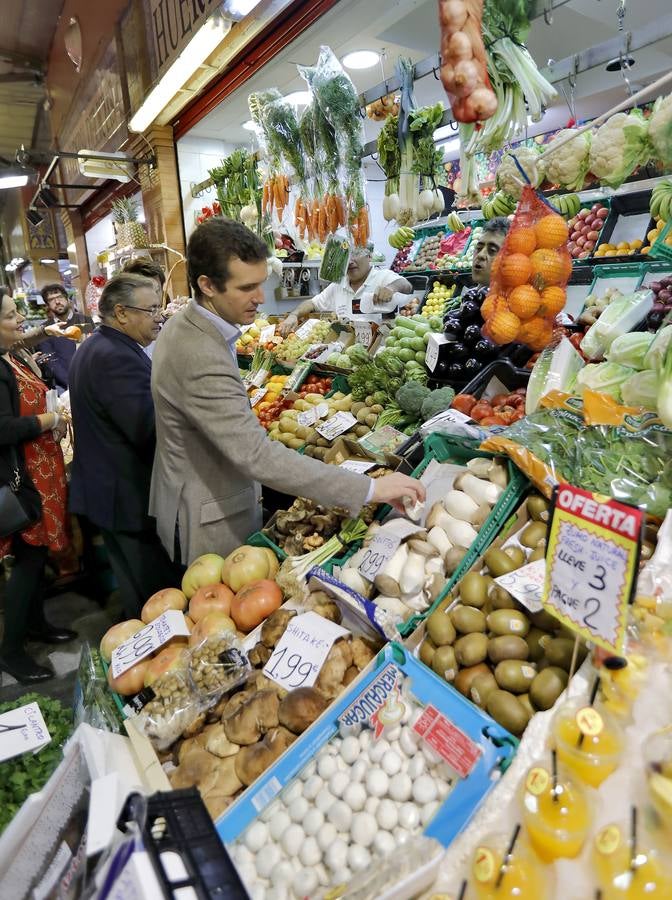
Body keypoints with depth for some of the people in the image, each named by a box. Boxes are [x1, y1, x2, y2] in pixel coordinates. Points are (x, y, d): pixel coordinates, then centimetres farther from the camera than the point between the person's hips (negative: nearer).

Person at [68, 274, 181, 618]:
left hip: (107, 490, 11)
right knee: (158, 594, 4)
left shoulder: (95, 347, 11)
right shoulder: (117, 357, -24)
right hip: (132, 497, -11)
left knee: (133, 584, 24)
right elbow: (152, 431, -29)